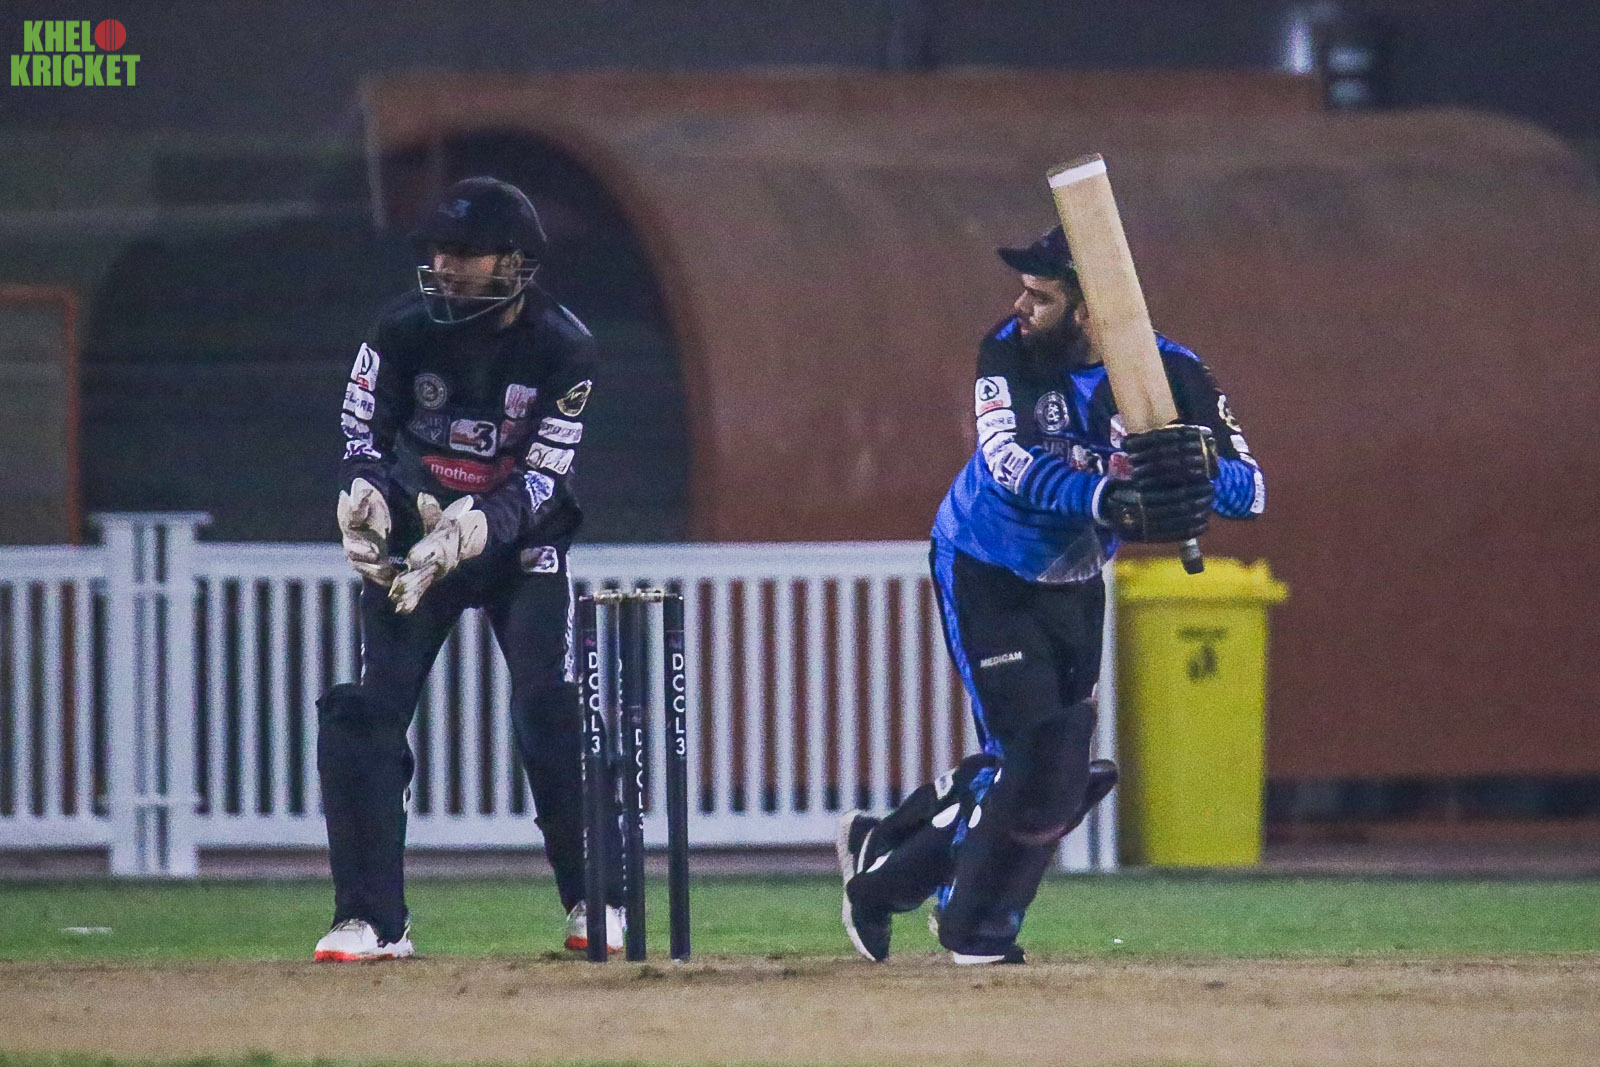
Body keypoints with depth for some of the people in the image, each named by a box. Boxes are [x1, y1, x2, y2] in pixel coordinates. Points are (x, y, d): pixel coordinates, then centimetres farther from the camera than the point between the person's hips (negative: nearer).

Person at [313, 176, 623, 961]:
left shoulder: (562, 351, -14)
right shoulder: (405, 333, -10)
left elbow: (541, 479, -17)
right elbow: (362, 433, -3)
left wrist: (471, 530, -33)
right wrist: (366, 501, -25)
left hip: (520, 546, -2)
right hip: (414, 539, 2)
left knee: (551, 719, -12)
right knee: (364, 718, -10)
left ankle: (593, 901, 5)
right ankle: (372, 920, -3)